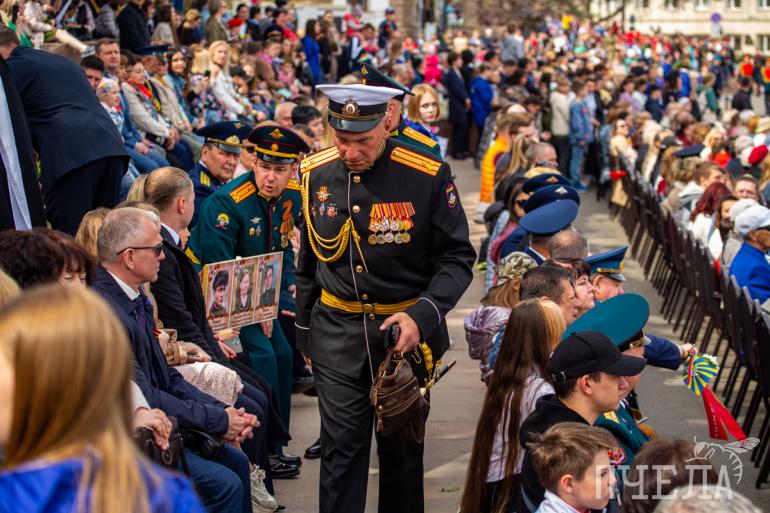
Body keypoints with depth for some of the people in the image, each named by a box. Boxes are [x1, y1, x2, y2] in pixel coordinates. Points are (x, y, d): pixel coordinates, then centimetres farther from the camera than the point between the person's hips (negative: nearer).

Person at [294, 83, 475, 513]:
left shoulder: (429, 175, -13)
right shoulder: (317, 173, -2)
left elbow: (457, 259, -8)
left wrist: (422, 316, -22)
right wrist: (304, 330, 15)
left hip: (406, 331, -1)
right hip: (337, 333, 2)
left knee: (403, 448, 12)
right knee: (342, 449, 1)